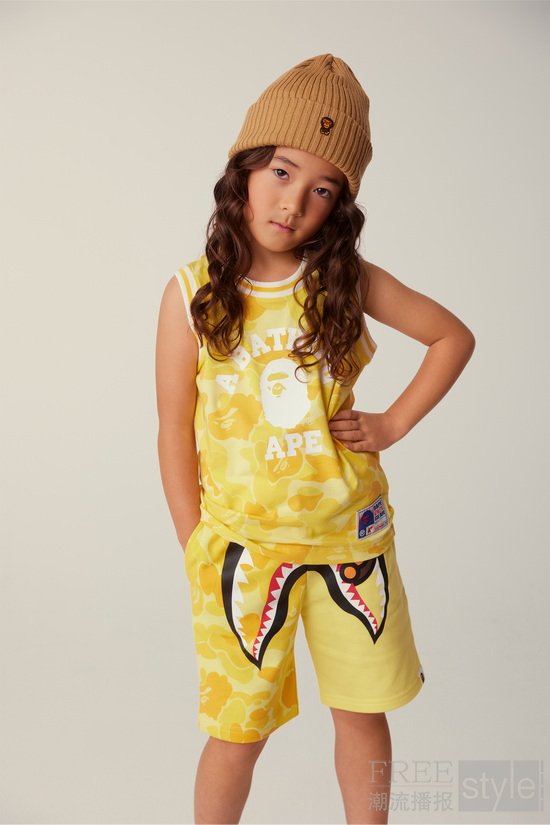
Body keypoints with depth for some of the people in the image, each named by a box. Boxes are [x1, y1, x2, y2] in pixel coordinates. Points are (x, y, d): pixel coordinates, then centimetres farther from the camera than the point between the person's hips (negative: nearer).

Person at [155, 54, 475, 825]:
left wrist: (394, 423, -2)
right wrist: (198, 556, -2)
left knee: (363, 713, 16)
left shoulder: (347, 279, -4)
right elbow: (175, 434, -3)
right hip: (242, 544, -1)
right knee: (239, 731, 10)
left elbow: (454, 336, 7)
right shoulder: (192, 294, -8)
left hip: (352, 535, 2)